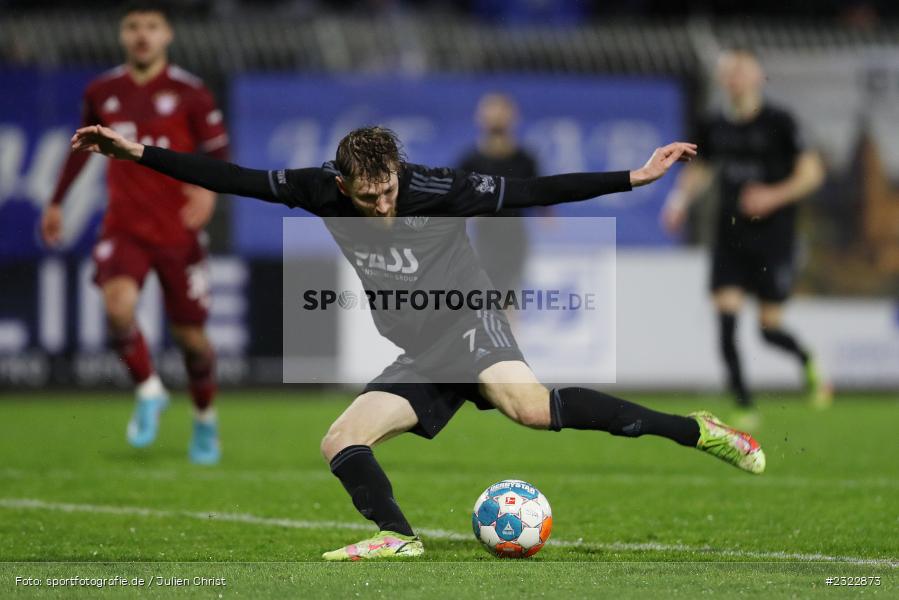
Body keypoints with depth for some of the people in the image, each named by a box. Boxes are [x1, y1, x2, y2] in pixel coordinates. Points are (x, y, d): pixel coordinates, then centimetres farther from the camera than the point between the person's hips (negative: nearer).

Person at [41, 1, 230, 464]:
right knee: (118, 305, -26)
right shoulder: (102, 93, 4)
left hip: (178, 230, -1)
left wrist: (209, 187, -24)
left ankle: (205, 422, 31)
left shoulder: (190, 93, -5)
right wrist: (56, 202, 26)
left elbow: (218, 151, -2)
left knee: (189, 335, 4)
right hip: (124, 227, 1)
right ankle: (148, 392, -1)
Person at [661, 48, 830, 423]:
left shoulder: (777, 122, -7)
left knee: (770, 328, -1)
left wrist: (775, 196, -21)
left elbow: (811, 171, -7)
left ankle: (809, 364, 32)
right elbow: (699, 170, 21)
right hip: (729, 235, 4)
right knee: (726, 319, -8)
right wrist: (680, 199, 3)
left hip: (773, 235, -4)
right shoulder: (716, 127, 6)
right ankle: (744, 406, -1)